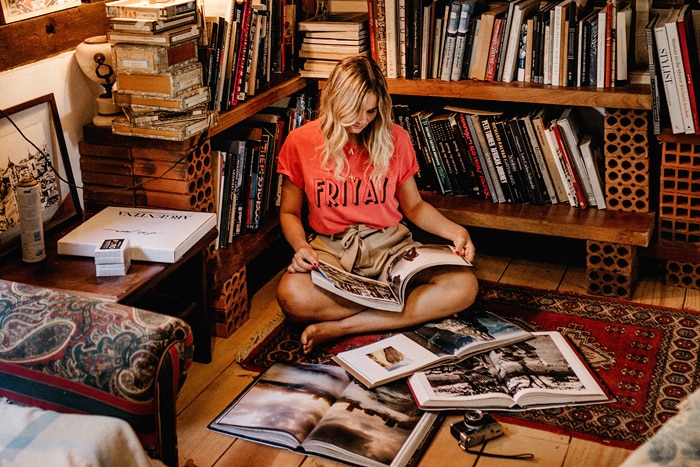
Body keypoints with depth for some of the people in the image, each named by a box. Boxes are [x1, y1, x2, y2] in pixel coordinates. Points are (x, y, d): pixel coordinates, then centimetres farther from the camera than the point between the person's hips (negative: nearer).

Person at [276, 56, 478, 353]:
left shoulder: (395, 139, 4)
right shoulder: (300, 142, 0)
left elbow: (414, 205, 14)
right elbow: (289, 212, 9)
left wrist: (454, 231, -4)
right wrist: (301, 247, -13)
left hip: (391, 244, 2)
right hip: (331, 249, -2)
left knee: (464, 285, -26)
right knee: (291, 295, -36)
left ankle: (342, 327, -27)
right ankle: (411, 310, -18)